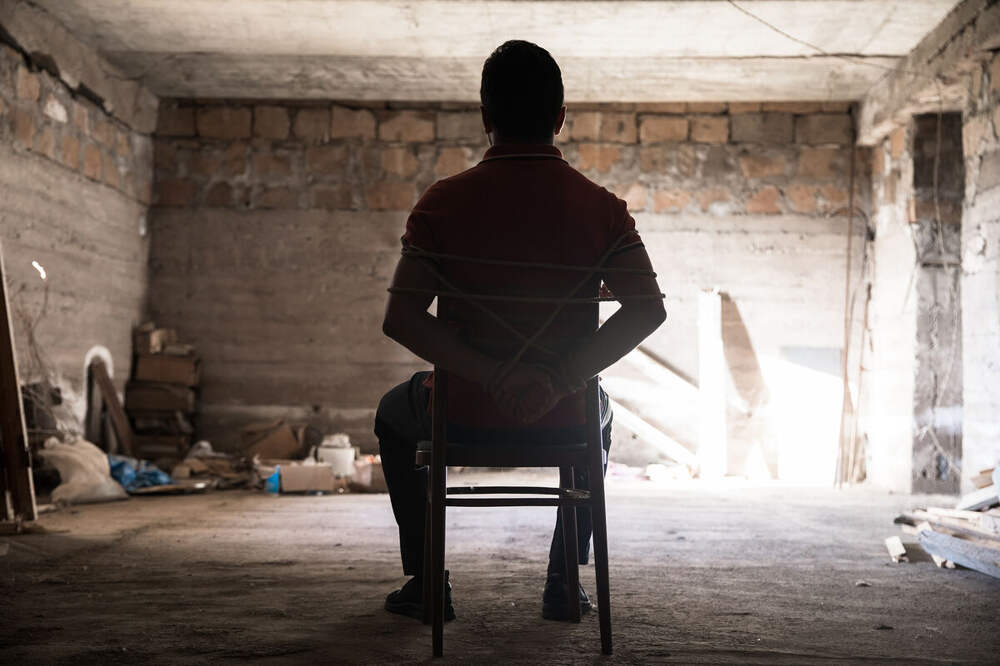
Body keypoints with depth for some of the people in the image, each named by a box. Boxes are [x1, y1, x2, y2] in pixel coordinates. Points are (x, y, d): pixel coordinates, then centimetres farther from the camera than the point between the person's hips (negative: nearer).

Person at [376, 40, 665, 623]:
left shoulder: (445, 202, -12)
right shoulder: (602, 208, -8)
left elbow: (402, 319, -18)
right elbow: (648, 309, -14)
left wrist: (491, 374, -19)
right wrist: (560, 377, -17)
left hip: (465, 418, -1)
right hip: (563, 421, 1)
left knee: (395, 414, 34)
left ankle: (426, 583, 33)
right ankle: (565, 582, 35)